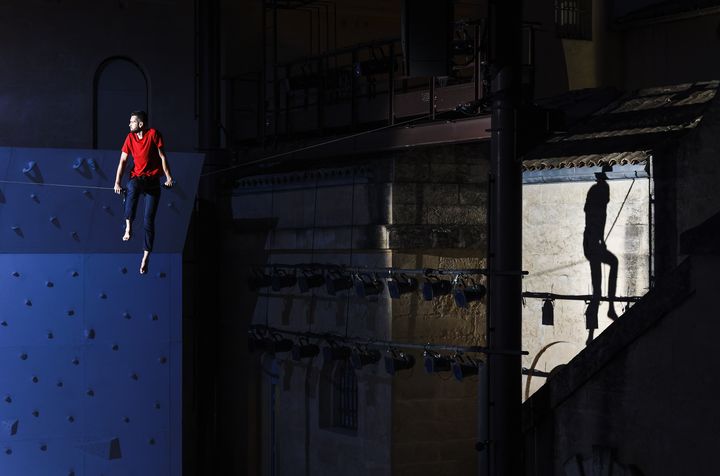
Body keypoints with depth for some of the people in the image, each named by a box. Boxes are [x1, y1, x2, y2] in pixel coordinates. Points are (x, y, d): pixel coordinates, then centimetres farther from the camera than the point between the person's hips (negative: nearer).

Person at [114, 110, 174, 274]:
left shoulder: (153, 134, -5)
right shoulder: (130, 137, 5)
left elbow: (162, 156, -4)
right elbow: (123, 160, 6)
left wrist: (168, 176, -12)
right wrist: (117, 182, -2)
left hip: (153, 180, -2)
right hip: (137, 177, 2)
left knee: (148, 220, -4)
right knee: (132, 187, -38)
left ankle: (146, 256, 3)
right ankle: (128, 227, -30)